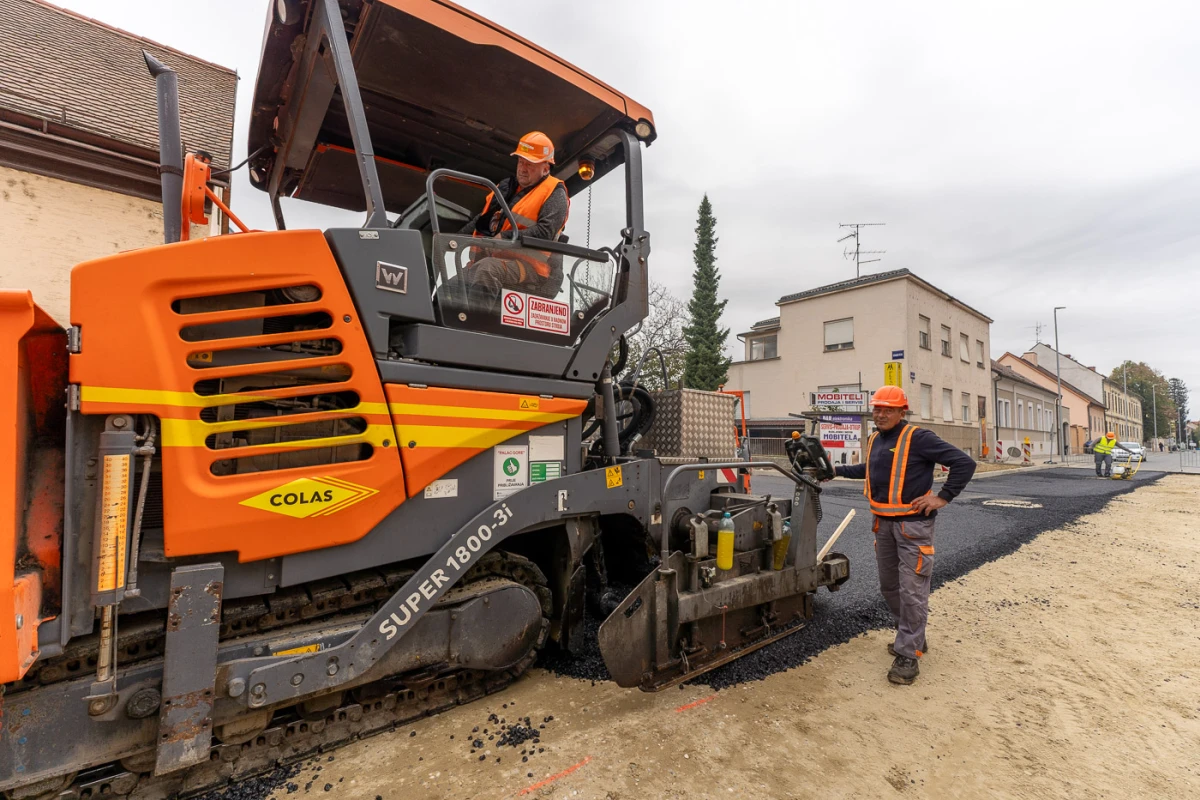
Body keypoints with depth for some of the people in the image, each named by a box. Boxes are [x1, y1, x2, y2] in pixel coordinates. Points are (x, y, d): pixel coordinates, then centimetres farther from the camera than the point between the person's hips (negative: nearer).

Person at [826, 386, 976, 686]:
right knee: (889, 586, 17)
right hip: (883, 523, 8)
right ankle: (913, 638, 35)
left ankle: (908, 655, 8)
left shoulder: (919, 438, -13)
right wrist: (838, 470, 27)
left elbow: (964, 462, -13)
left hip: (913, 524, -8)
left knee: (912, 591, -2)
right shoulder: (874, 440, 10)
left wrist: (943, 497, -15)